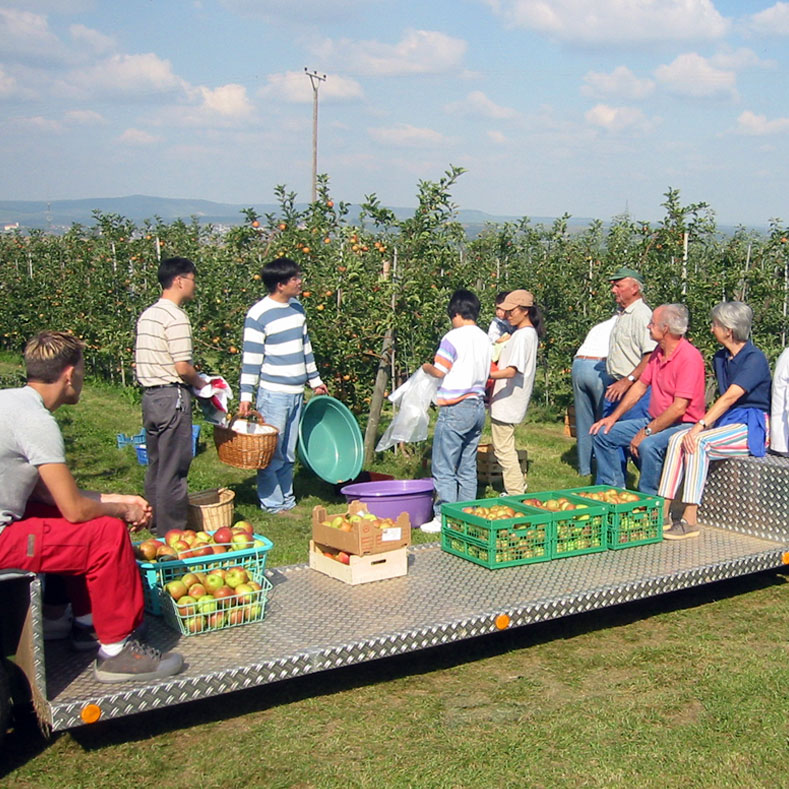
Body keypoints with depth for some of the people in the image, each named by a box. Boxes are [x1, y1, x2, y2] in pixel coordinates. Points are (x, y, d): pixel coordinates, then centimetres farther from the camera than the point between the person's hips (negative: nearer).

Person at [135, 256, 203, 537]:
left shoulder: (147, 315, 12)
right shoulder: (176, 318, -15)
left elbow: (143, 359, 14)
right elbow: (183, 368, -20)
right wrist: (200, 382, 0)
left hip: (150, 395, 9)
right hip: (172, 397, -9)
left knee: (155, 465, 17)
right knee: (173, 470, -2)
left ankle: (156, 525, 26)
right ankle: (172, 533, 4)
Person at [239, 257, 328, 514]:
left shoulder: (297, 307, 10)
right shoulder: (259, 314, -12)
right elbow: (250, 358, -11)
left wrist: (315, 380, 23)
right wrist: (246, 396, -14)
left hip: (296, 392, 7)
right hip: (272, 393, -7)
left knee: (288, 452, 13)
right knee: (271, 451, -1)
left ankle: (287, 500, 22)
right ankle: (272, 503, 9)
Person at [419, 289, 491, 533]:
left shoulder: (454, 337, -12)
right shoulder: (485, 339, 10)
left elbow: (439, 371, -12)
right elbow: (486, 373, 14)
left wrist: (425, 367, 8)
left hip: (455, 408, -8)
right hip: (477, 405, 8)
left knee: (444, 468, -2)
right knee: (468, 466, 14)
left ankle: (445, 518, -1)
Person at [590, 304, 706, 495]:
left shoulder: (689, 357, -21)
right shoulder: (658, 352, 7)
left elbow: (679, 408, -26)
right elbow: (640, 386, 15)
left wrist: (646, 432, -23)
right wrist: (613, 417, 8)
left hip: (682, 425, -9)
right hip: (655, 420, 9)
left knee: (649, 445, -37)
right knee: (603, 434, 4)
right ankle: (613, 490, 11)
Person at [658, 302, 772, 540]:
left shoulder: (754, 359, -15)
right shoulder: (720, 358, 13)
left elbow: (730, 397, -25)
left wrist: (699, 427, -32)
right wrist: (706, 424, -1)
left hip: (752, 428, -8)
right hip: (727, 423, 8)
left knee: (698, 442, -29)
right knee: (678, 439, -16)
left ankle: (690, 521, -28)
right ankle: (662, 513, -20)